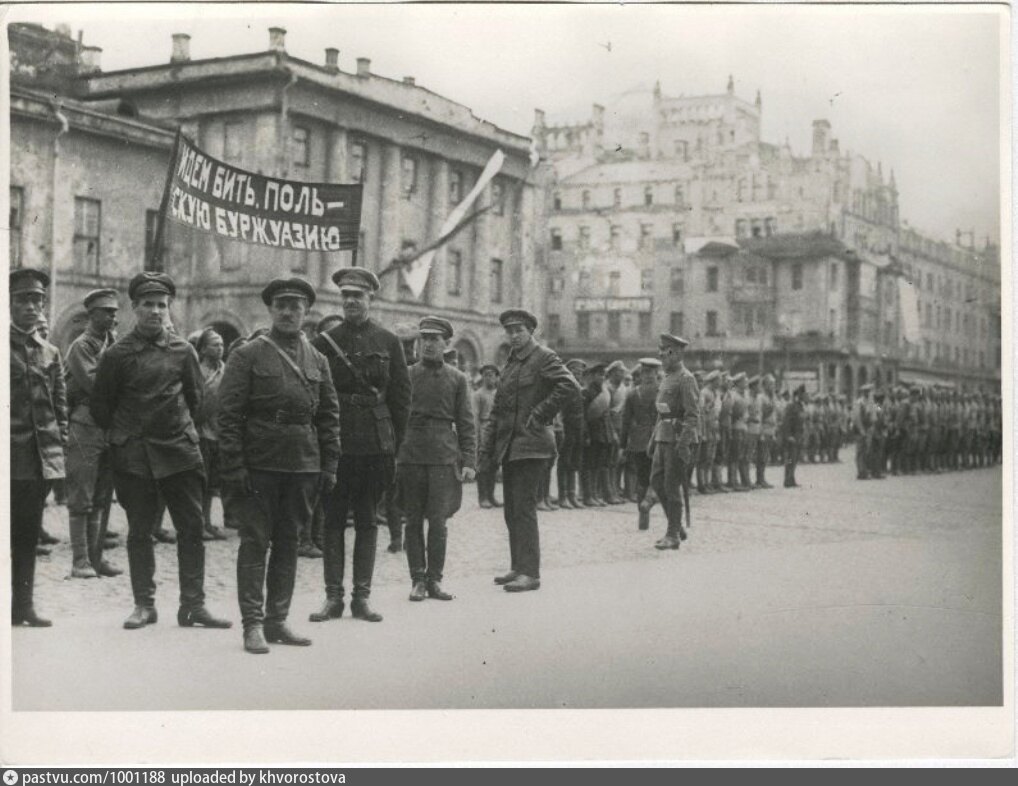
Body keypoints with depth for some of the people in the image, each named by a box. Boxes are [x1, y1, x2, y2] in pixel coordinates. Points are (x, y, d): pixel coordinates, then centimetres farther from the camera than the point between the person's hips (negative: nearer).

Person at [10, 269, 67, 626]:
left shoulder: (51, 353, 13)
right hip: (9, 454, -4)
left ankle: (23, 603, 13)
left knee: (29, 532, 9)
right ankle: (19, 604, 3)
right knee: (11, 530, -3)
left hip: (43, 458, 4)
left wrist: (59, 446, 7)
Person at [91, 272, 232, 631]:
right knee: (139, 530, 5)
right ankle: (144, 604, 13)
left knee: (192, 527, -1)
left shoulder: (182, 350, 4)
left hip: (179, 449, 2)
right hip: (133, 454, -1)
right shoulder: (117, 354, -2)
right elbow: (100, 406, 6)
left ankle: (193, 604, 5)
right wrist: (123, 435, 10)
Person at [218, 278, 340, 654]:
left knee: (288, 542, 9)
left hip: (303, 466, 4)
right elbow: (229, 414, -5)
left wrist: (329, 465, 6)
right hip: (258, 464, -4)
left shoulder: (318, 361, 12)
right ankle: (253, 624, 3)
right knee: (255, 542, -2)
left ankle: (277, 621, 17)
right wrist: (233, 466, -12)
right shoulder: (248, 355, -1)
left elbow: (329, 416, 13)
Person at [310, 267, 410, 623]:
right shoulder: (325, 341, 3)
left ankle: (362, 597, 12)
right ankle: (333, 596, 9)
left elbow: (402, 394, 6)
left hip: (375, 445, 1)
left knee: (367, 521, 6)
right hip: (335, 443, 0)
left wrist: (395, 442, 1)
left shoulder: (388, 342, 6)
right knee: (332, 520, 3)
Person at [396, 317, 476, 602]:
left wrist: (468, 461, -1)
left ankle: (435, 579, 6)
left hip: (444, 455, -1)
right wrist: (392, 454, 3)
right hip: (410, 453, 1)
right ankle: (418, 580, 10)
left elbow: (466, 423, 7)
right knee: (413, 520, 3)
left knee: (438, 520, -4)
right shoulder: (407, 375, 8)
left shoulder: (457, 378, 8)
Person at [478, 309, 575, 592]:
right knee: (511, 510, 12)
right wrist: (487, 445, 13)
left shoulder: (544, 357, -6)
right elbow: (498, 407, 21)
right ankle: (518, 568, 20)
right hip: (509, 446, 9)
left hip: (530, 443, -9)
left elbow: (568, 386, -21)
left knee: (523, 508, -10)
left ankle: (530, 573, -7)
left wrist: (540, 415, -17)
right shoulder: (511, 362, 18)